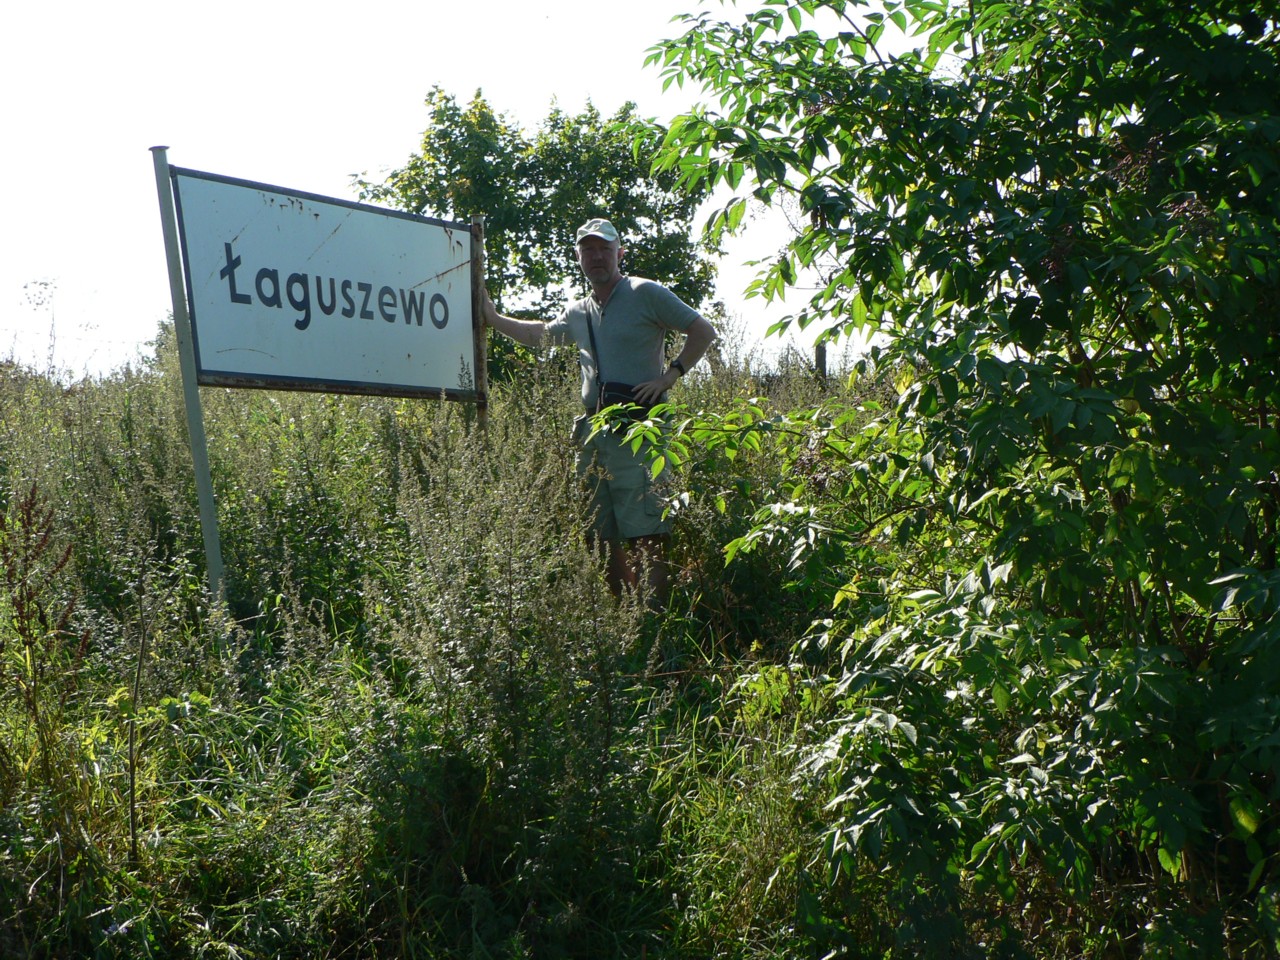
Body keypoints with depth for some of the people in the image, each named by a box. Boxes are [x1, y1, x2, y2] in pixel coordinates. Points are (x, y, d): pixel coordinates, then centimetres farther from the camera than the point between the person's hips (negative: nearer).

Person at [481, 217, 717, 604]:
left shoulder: (647, 294, 1)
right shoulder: (578, 313, 20)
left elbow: (703, 332, 0)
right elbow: (538, 334, 38)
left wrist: (669, 376, -7)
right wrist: (492, 317, 34)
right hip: (593, 428, 7)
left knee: (645, 535, -12)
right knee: (604, 536, 7)